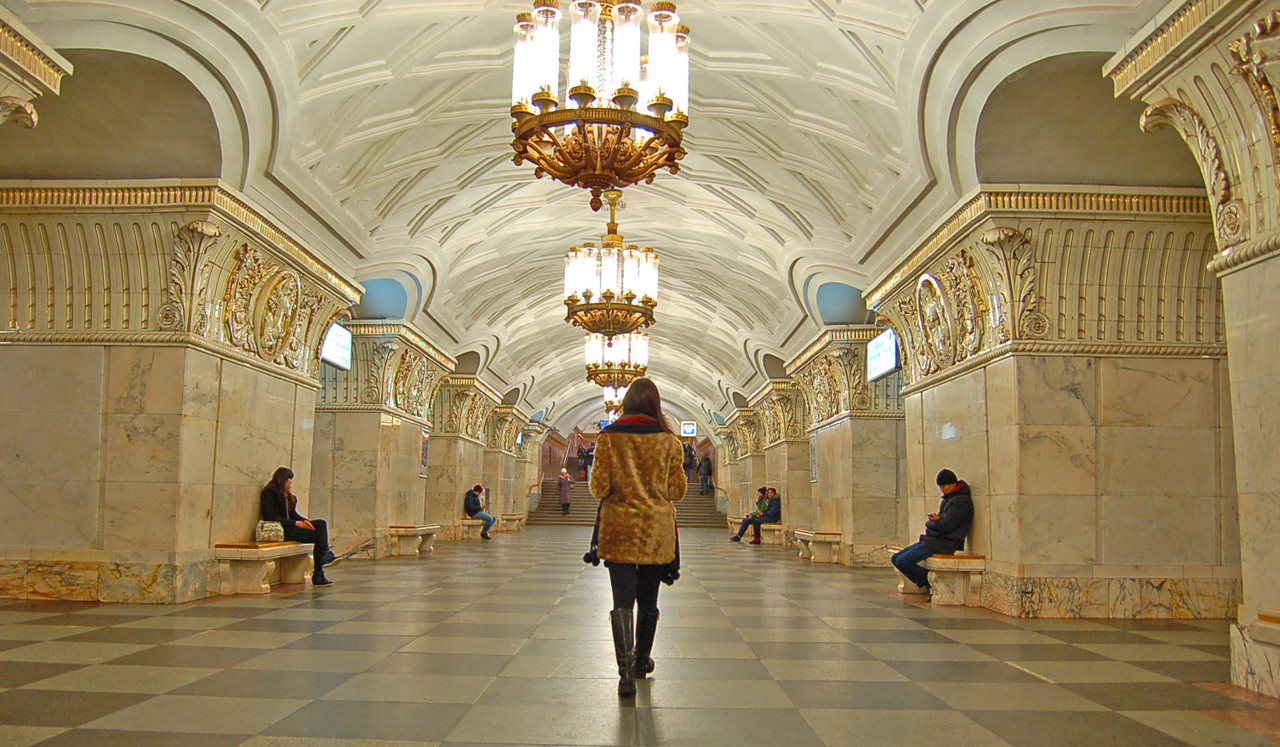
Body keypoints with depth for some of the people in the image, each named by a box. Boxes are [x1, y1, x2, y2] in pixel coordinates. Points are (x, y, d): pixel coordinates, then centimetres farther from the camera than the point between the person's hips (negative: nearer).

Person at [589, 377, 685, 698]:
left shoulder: (609, 437, -4)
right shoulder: (668, 439, -2)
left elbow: (599, 486, -5)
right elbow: (678, 490, 2)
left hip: (619, 527, -1)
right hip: (657, 529, 2)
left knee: (622, 601, -3)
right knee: (648, 600, 16)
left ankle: (626, 671, -15)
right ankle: (641, 660, 32)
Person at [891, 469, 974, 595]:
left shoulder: (962, 500, -13)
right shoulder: (948, 499, 18)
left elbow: (947, 525, -19)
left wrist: (930, 523, -1)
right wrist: (935, 519, -4)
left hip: (946, 542, -10)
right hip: (935, 539, 10)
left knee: (903, 561, -20)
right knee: (895, 559, 3)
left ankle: (930, 582, -3)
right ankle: (925, 584, 5)